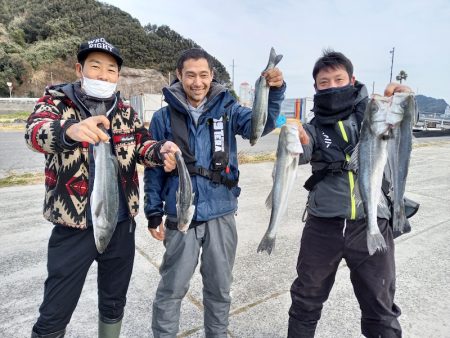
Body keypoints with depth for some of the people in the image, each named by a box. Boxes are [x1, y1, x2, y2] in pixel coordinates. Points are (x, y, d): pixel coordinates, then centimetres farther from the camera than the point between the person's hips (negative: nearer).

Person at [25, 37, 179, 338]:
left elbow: (142, 144, -4)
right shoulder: (56, 102, -6)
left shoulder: (126, 112, 6)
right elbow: (36, 131, -25)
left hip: (121, 225, 3)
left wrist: (161, 150, -29)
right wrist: (70, 130, -49)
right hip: (74, 227, -3)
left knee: (114, 304, 20)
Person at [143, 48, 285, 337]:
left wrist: (275, 91, -32)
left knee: (219, 288, 18)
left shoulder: (227, 108, 2)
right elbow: (154, 169, 2)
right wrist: (154, 213, 1)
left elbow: (259, 124, -15)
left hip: (221, 215, 2)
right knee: (172, 288, 13)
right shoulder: (164, 117, -2)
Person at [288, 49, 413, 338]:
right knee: (306, 301, 18)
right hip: (322, 225, 1)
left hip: (371, 224, 0)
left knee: (381, 309, 13)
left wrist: (401, 96, -33)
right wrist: (298, 143, -39)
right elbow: (301, 155, -16)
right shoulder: (315, 127, 3)